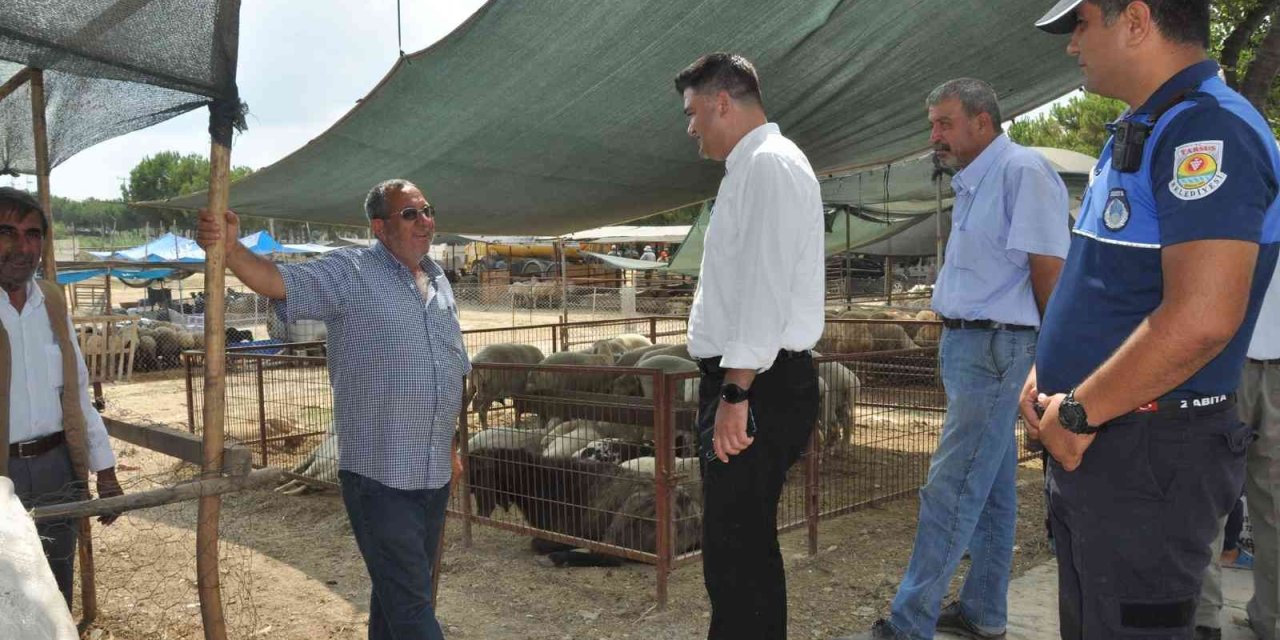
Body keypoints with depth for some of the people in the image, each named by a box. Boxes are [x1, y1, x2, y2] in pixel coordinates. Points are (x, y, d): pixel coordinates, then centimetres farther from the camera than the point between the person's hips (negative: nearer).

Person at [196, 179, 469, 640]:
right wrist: (230, 249, -42)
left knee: (401, 594, 19)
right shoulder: (351, 273, -8)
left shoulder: (440, 283, 13)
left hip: (434, 477, 7)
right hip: (379, 477, -6)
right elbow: (279, 281, -23)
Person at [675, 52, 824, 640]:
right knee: (744, 547, 18)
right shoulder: (751, 167, 20)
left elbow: (766, 286, -21)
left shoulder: (769, 164, -11)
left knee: (736, 557, -8)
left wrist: (736, 394, -23)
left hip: (759, 386, -10)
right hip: (741, 384, 10)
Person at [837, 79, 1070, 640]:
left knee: (950, 489, -7)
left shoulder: (1022, 171, -14)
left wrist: (1055, 352, -12)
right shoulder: (970, 182, 16)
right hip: (965, 342, 10)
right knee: (991, 486, 15)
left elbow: (1048, 268, -17)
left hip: (995, 346, -10)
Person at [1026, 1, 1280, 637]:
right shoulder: (1135, 134, 14)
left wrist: (1077, 413, -19)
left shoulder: (1209, 131, -18)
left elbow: (1201, 317, -28)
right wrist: (1045, 376, 8)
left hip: (1150, 455, -10)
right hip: (1091, 444, 10)